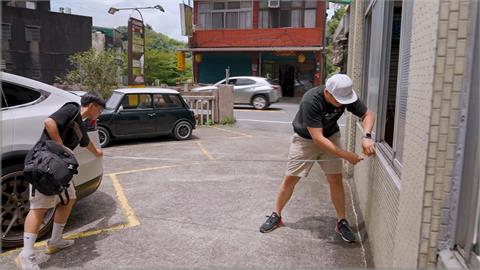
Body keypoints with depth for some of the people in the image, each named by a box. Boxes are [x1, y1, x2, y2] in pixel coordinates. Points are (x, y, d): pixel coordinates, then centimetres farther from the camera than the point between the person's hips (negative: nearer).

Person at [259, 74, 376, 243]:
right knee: (290, 178, 1)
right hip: (305, 139, -3)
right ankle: (276, 216, 18)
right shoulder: (311, 101, -36)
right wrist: (346, 155, -37)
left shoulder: (345, 96, -21)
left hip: (331, 137, 3)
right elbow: (317, 138, -36)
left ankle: (342, 222, 12)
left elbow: (368, 114, -9)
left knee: (335, 179, -4)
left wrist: (366, 137, -29)